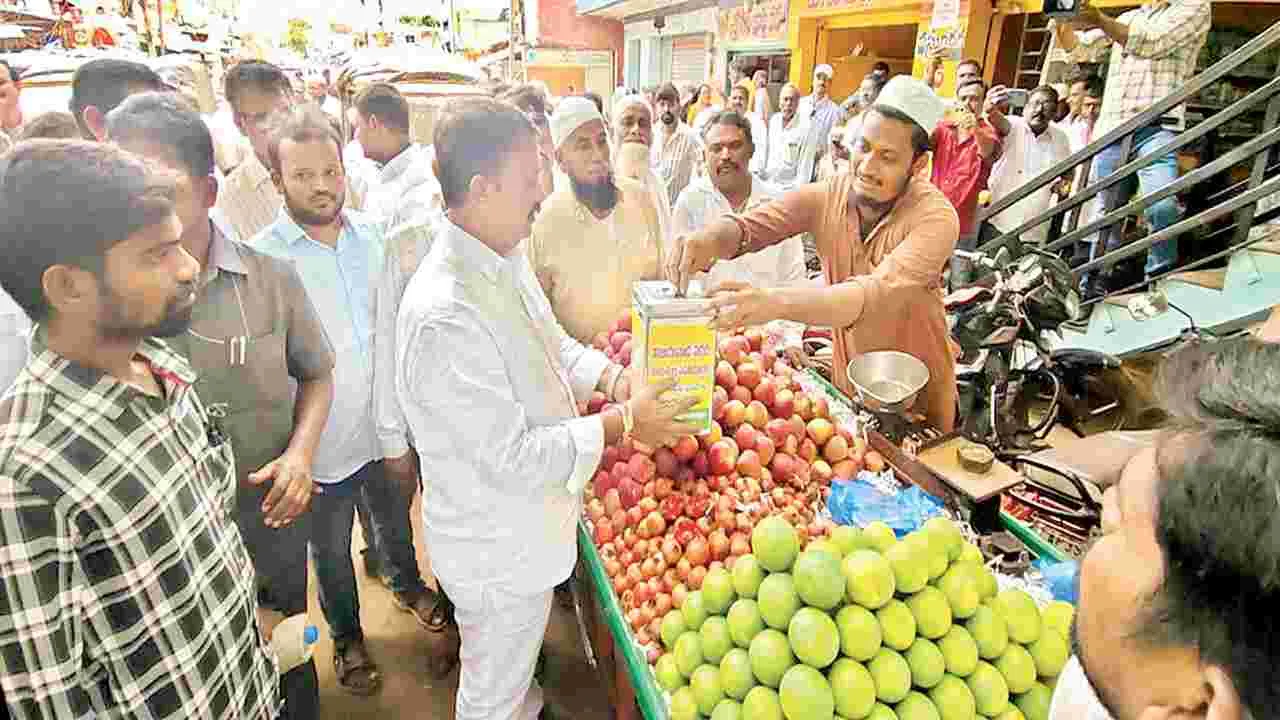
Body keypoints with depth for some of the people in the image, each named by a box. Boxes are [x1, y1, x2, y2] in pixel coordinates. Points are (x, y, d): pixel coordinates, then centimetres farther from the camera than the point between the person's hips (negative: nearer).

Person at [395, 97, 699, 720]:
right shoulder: (443, 317, -34)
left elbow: (552, 341, 12)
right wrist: (623, 423, -23)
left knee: (516, 668, 35)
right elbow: (511, 458, -30)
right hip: (496, 551, -9)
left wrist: (611, 378, -6)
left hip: (530, 526, 9)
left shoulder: (506, 257, -2)